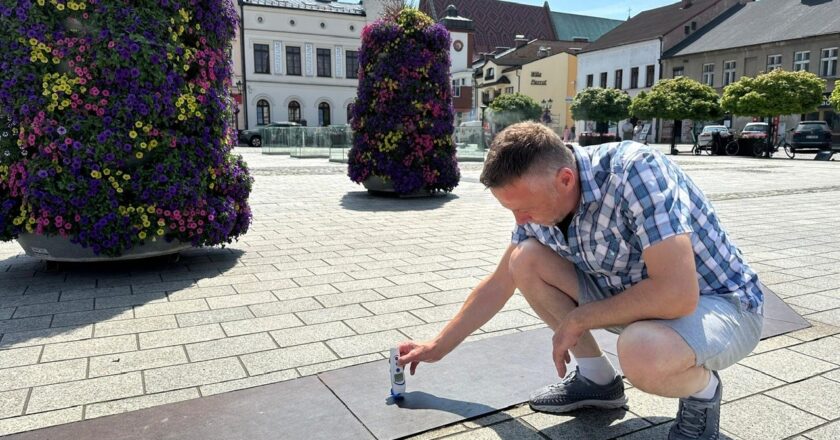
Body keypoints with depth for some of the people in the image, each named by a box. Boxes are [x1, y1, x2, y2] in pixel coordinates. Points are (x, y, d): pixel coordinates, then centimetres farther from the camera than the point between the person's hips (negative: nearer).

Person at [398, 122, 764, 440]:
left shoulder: (634, 170, -31)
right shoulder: (540, 202, -9)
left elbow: (678, 293, -36)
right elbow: (497, 286, 3)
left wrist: (577, 320, -23)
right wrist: (436, 348, 6)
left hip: (717, 302, -6)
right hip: (635, 297, 6)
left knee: (641, 352, -39)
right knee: (526, 260, -9)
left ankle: (703, 391, -2)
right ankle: (596, 377, 7)